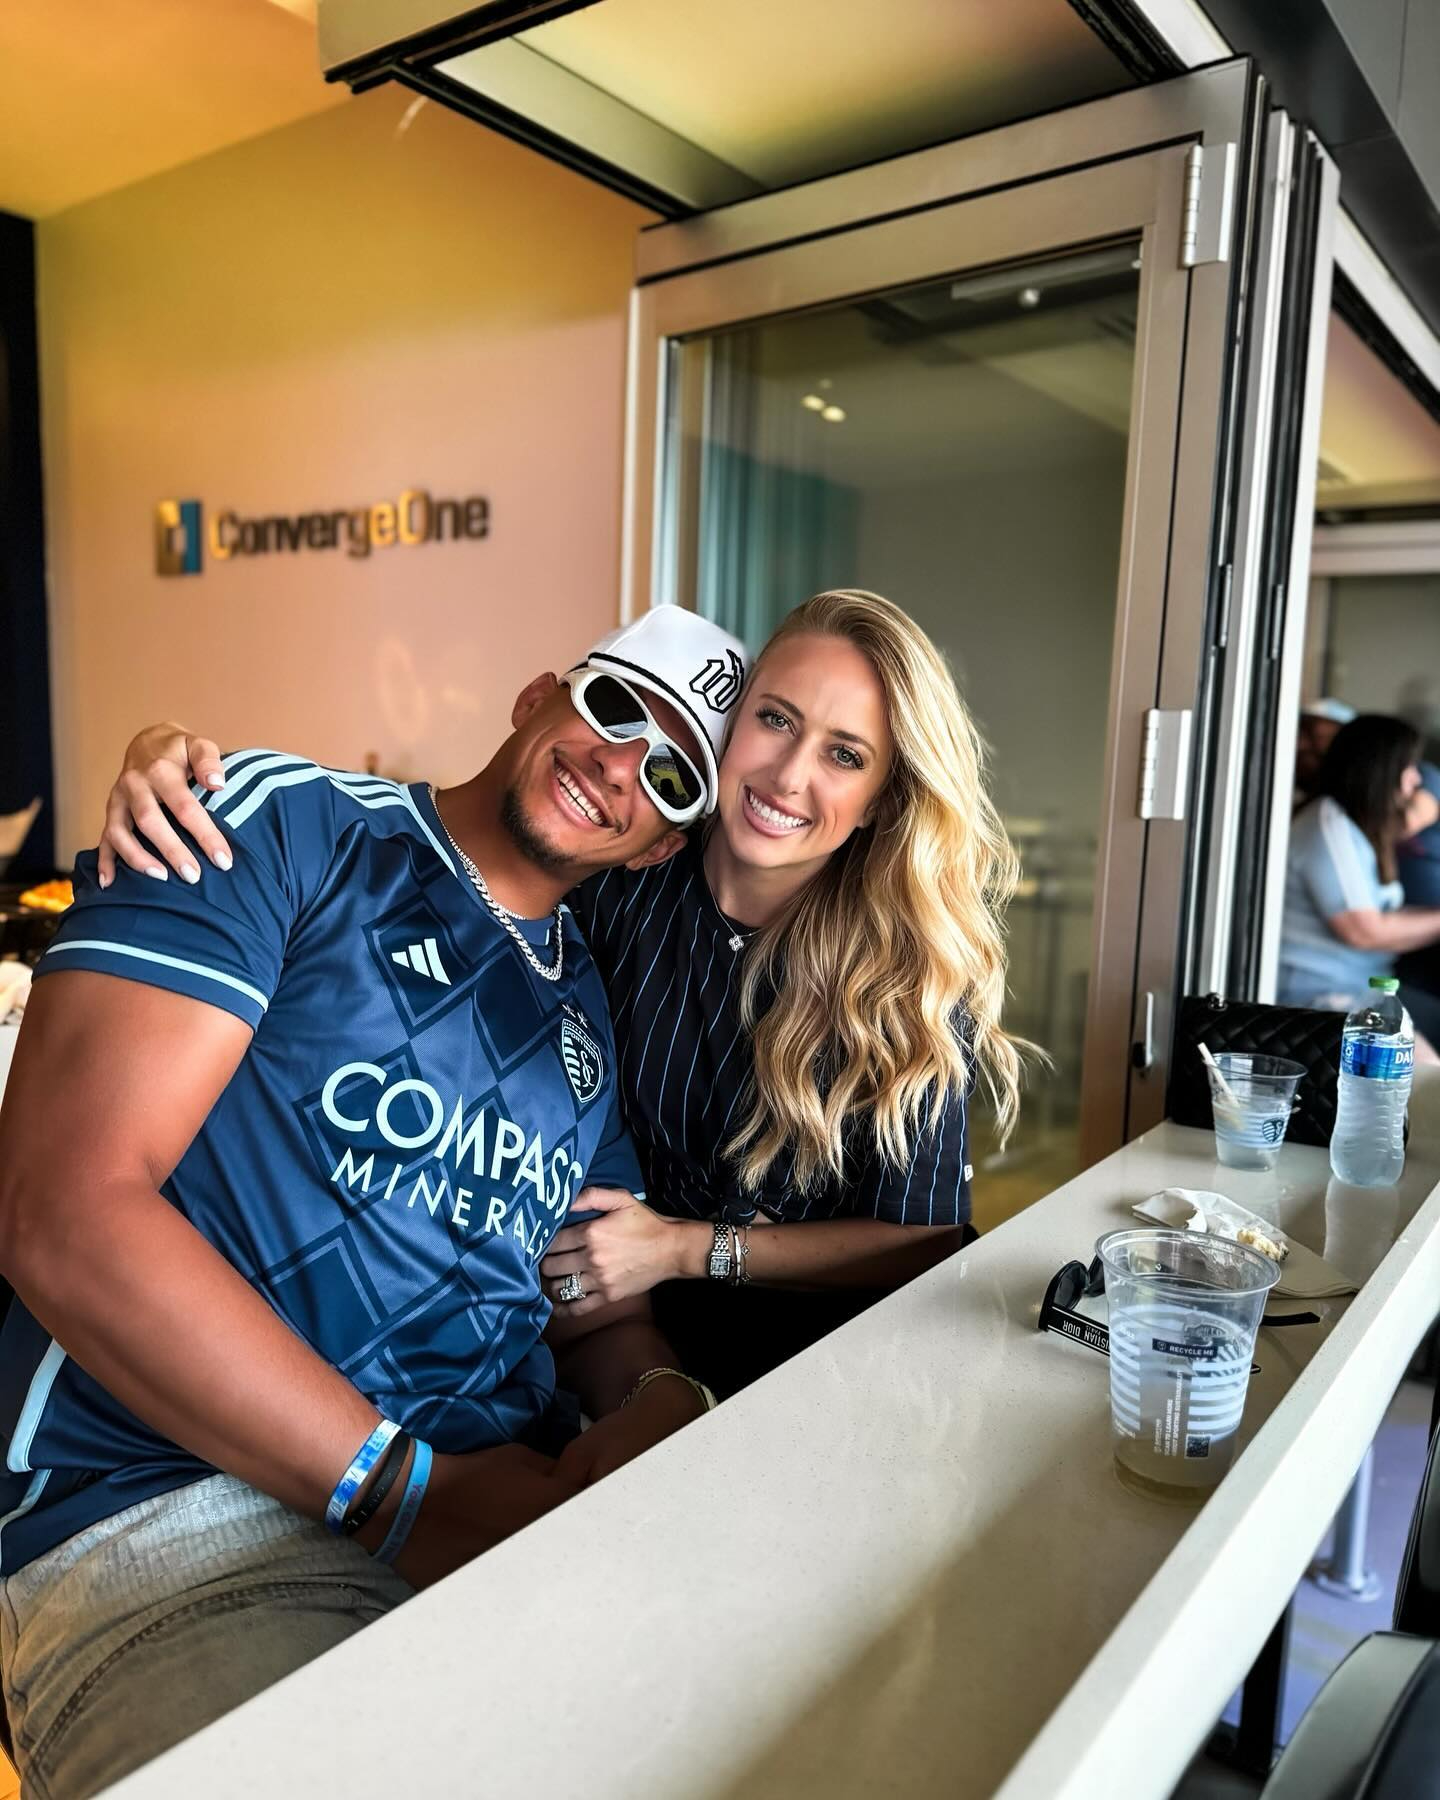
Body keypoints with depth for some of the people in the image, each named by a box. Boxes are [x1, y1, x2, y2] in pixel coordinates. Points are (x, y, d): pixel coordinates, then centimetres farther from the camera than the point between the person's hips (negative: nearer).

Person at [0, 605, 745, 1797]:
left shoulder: (593, 1013, 17)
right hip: (177, 1505, -5)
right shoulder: (282, 825, -3)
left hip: (522, 1496, 6)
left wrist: (662, 1409, -7)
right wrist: (409, 1489, -16)